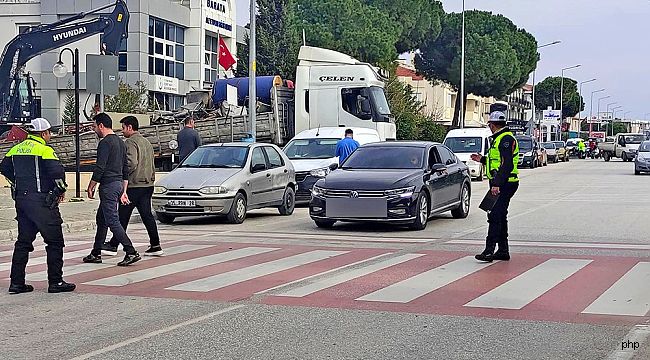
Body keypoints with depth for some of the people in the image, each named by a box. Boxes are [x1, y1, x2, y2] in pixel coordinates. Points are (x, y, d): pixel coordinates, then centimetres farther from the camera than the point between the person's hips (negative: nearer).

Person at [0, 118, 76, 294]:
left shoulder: (16, 149, 11)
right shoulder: (44, 150, -11)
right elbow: (57, 172, -21)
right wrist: (61, 190, -3)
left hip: (21, 200, 7)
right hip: (42, 202, -7)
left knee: (23, 241, 14)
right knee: (55, 241, 1)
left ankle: (16, 282, 13)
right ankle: (55, 282, 1)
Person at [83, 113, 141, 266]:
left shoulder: (105, 143, -13)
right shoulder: (120, 142, 17)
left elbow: (99, 168, -18)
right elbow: (125, 169, 19)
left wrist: (90, 187, -9)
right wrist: (124, 191, 22)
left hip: (108, 186, -10)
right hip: (119, 184, 10)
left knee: (112, 221, -10)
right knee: (101, 219, 16)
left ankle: (131, 252, -16)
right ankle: (96, 254, 22)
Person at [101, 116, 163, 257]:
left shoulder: (130, 142, -12)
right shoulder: (147, 142, 17)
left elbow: (131, 163, -23)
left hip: (134, 186, -8)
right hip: (148, 185, 8)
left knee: (123, 216, 0)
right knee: (147, 215, 8)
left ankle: (113, 246, 8)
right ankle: (155, 246, 4)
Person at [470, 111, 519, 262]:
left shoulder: (506, 139, -15)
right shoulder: (500, 138, 19)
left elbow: (507, 165, -23)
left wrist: (497, 184, -28)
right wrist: (482, 159, 27)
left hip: (504, 185, -11)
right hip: (500, 184, 11)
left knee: (495, 216, -15)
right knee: (500, 217, 13)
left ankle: (489, 250, -18)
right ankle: (503, 250, 19)